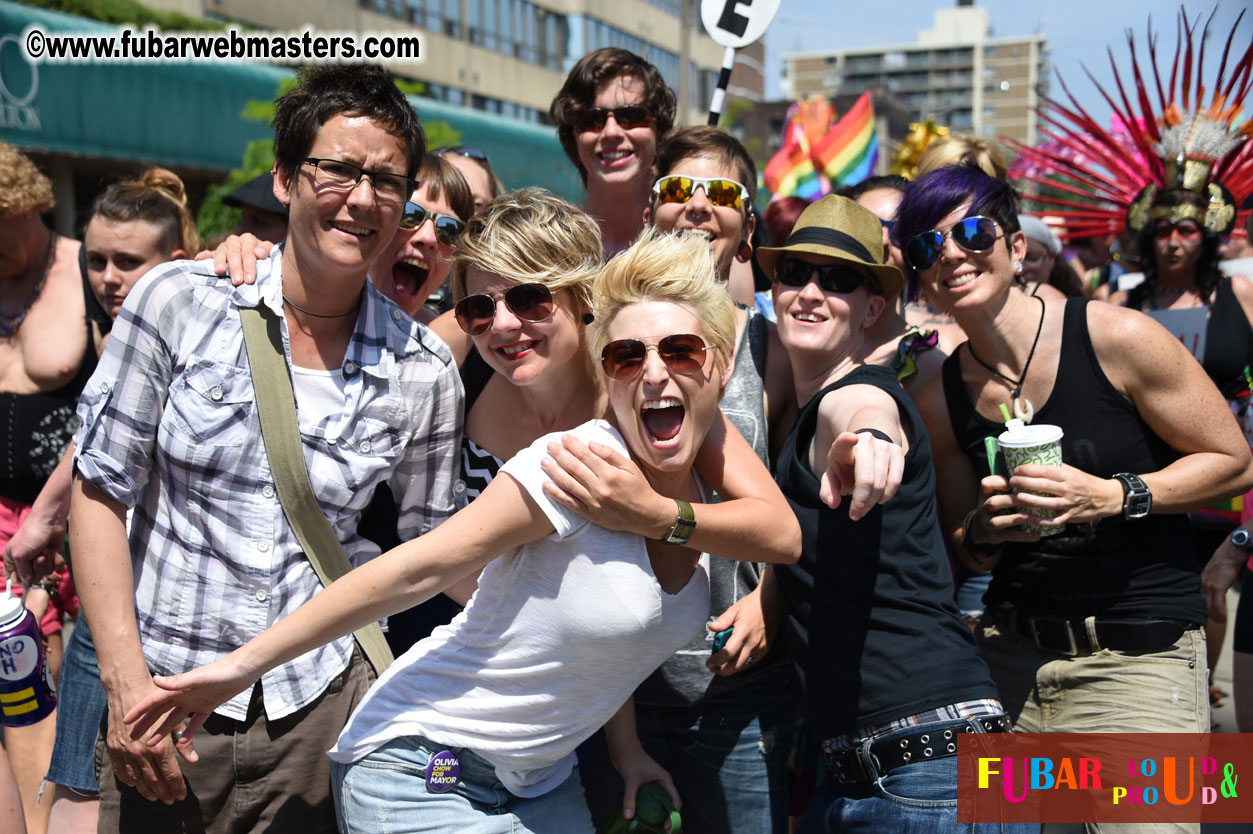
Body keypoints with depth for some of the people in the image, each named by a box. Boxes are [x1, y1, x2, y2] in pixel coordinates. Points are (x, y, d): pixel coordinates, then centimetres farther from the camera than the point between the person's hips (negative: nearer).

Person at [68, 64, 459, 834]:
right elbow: (101, 489, -4)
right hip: (161, 693, 0)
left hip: (320, 706, 1)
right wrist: (126, 678, -10)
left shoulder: (424, 371, -4)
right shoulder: (180, 300, -7)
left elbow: (433, 544, 7)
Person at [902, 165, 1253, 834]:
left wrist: (1113, 496, -16)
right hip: (1011, 658, 3)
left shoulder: (1117, 338, -8)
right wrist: (982, 530, -8)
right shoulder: (940, 400, 4)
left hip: (1142, 658, -3)